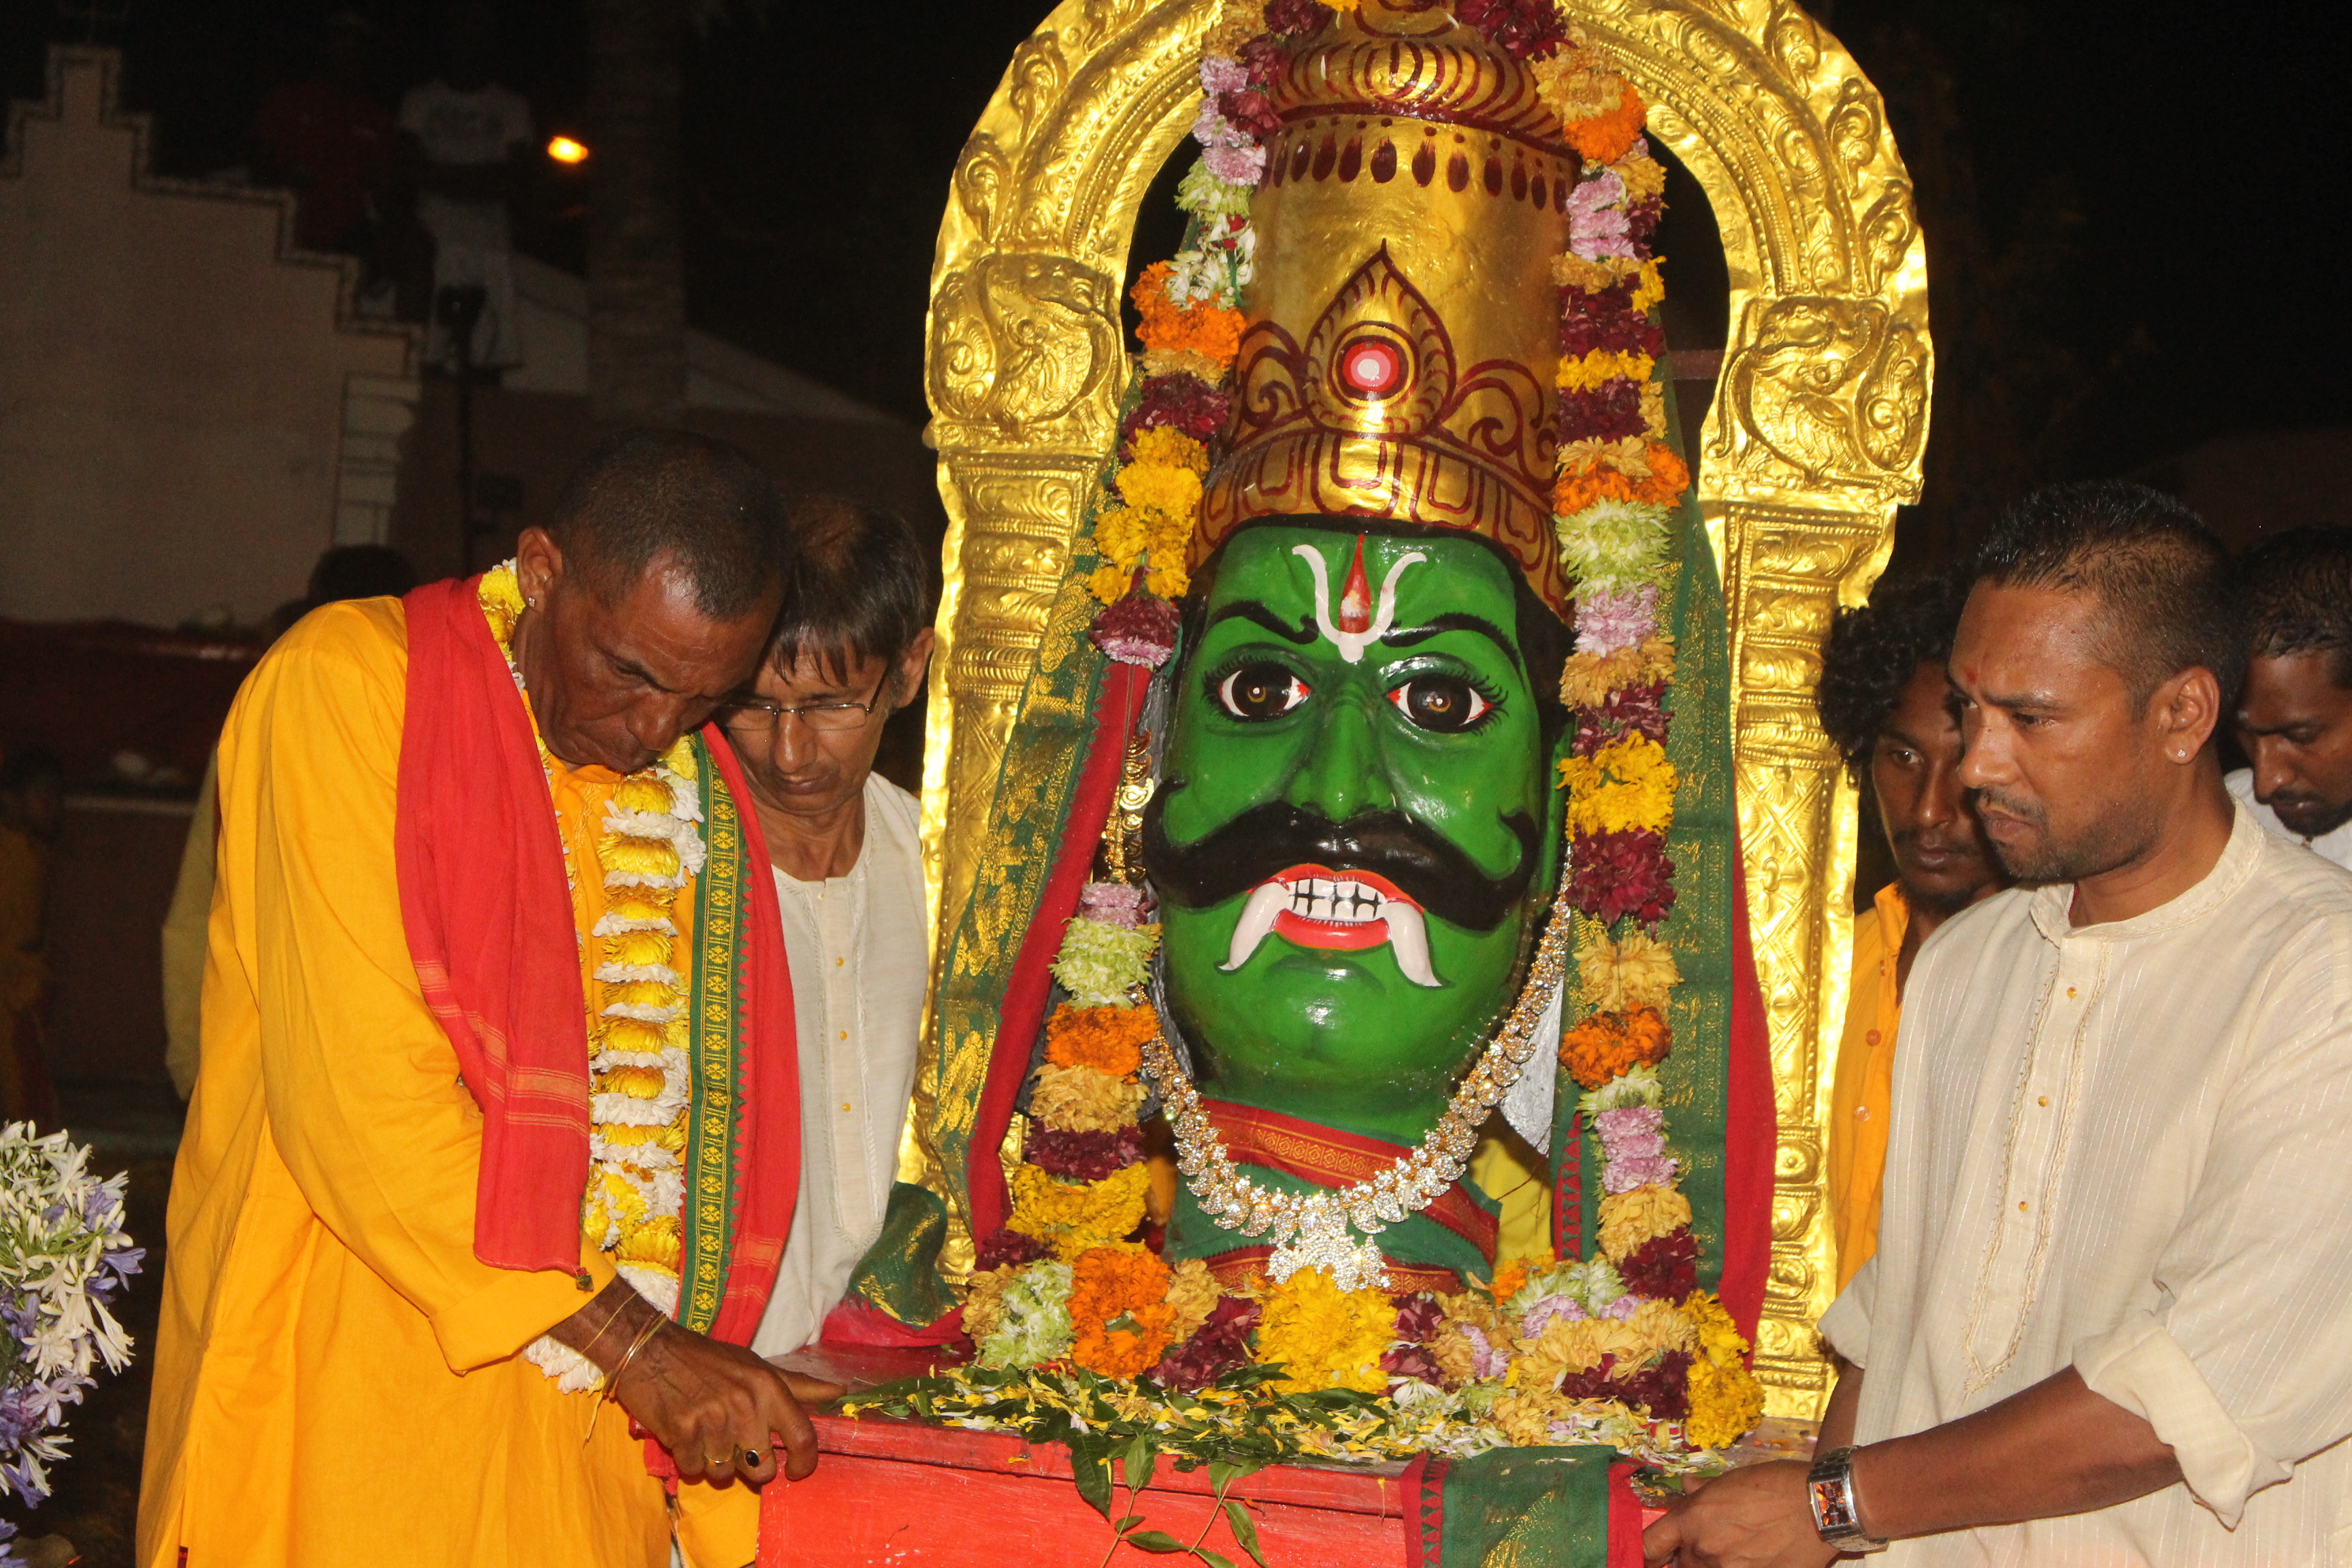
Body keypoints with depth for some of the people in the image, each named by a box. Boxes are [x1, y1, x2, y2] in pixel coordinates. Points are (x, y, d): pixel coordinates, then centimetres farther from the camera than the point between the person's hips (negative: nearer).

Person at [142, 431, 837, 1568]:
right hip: (358, 1388, -5)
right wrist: (633, 1344, -17)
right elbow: (360, 1100, -18)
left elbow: (672, 1113, 12)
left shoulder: (701, 789, 9)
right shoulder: (346, 682, -10)